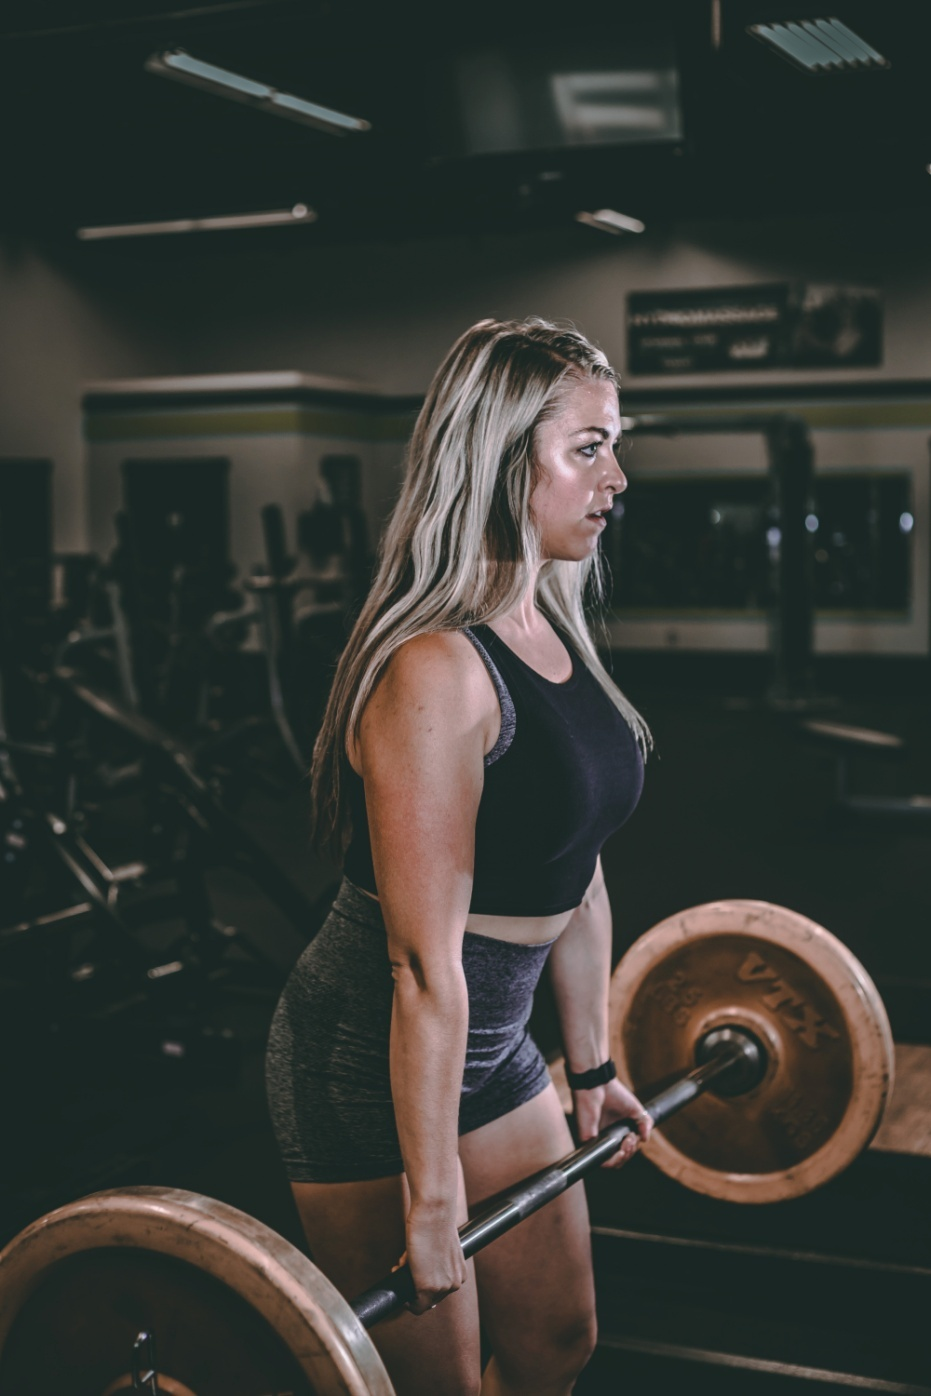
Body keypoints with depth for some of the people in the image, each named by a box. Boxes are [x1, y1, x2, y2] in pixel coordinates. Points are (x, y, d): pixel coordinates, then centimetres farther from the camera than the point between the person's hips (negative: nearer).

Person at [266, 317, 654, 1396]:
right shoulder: (436, 671, -26)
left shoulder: (553, 631, 3)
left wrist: (591, 1067, 18)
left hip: (492, 1046, 9)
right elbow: (424, 964, -25)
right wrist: (431, 1201, -20)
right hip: (370, 1062, -9)